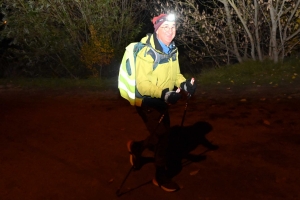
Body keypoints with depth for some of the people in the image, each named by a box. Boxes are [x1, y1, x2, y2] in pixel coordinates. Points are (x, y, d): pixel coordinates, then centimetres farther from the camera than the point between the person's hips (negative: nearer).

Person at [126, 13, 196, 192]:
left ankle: (137, 147, 44)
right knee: (162, 135, -3)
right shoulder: (147, 52, -27)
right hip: (147, 101, -8)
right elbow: (142, 84, -30)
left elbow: (175, 74, 8)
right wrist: (163, 93, -43)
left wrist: (184, 83, -13)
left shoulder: (173, 49, -1)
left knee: (163, 134, 18)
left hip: (161, 100, 8)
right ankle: (161, 176, 19)